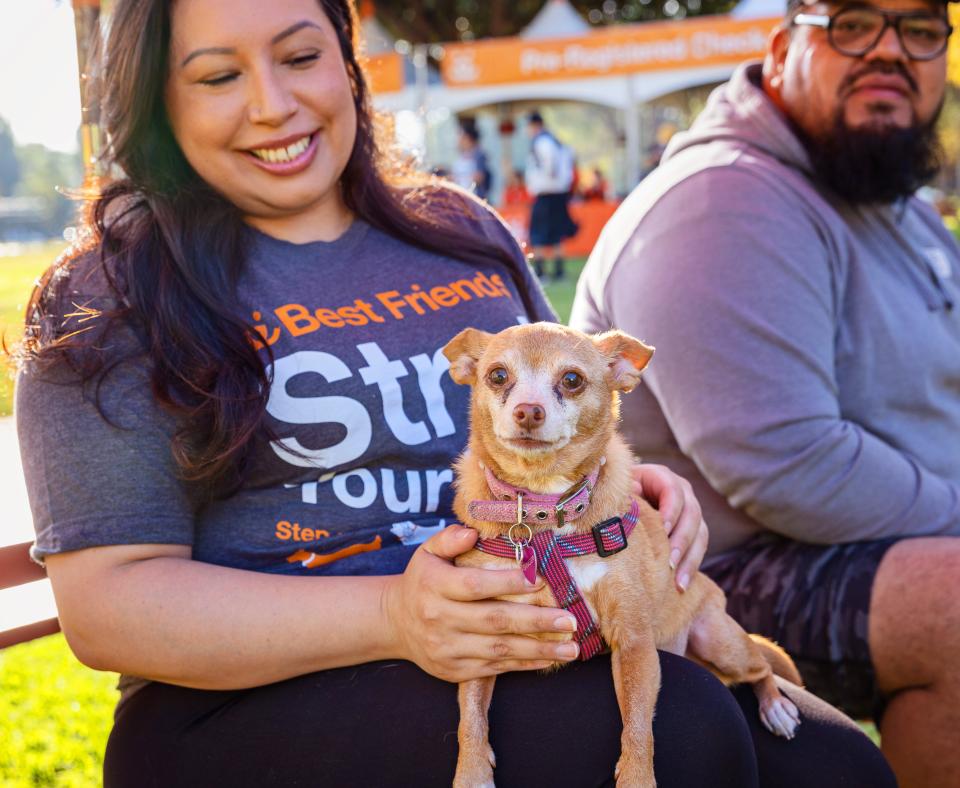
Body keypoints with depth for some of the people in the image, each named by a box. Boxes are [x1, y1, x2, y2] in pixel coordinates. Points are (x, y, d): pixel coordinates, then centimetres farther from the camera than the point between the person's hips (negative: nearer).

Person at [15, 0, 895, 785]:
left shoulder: (465, 232, 14)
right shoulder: (113, 301, 0)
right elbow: (107, 601, -7)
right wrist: (391, 617, -22)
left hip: (536, 634, 5)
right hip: (259, 700, -5)